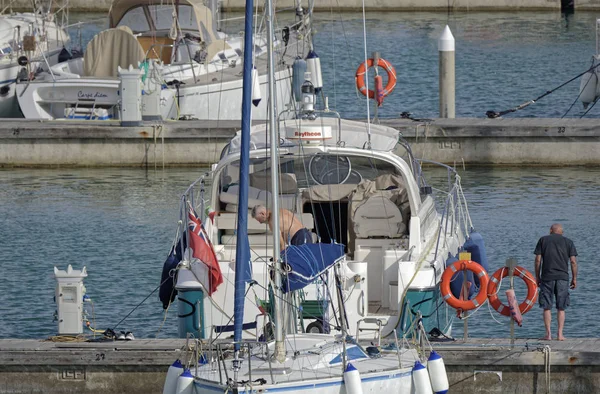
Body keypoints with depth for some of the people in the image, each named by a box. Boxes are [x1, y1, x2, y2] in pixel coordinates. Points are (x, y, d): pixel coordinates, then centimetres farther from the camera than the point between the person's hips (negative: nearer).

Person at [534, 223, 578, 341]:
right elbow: (573, 262, 2)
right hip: (563, 278, 1)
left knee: (547, 307, 5)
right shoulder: (568, 242, 7)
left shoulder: (543, 240, 6)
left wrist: (537, 277, 9)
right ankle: (560, 334, 0)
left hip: (547, 277, -1)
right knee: (561, 308, 6)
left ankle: (548, 334, -2)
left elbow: (538, 260, 2)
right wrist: (574, 278, 9)